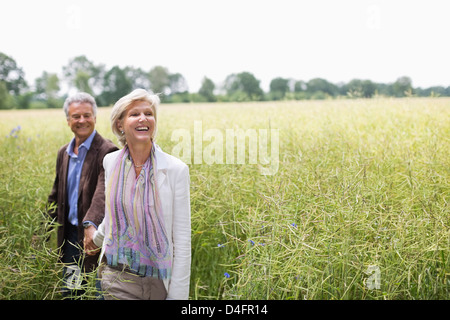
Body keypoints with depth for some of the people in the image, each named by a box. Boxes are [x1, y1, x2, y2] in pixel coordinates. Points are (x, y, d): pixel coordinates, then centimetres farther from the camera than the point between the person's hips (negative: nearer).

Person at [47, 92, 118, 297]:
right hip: (70, 233, 6)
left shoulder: (106, 151, -15)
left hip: (94, 235, -6)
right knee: (69, 291, 15)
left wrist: (91, 224, -46)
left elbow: (103, 191, -31)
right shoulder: (64, 153, 9)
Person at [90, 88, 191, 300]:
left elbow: (182, 240, -8)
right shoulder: (110, 162, 1)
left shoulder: (176, 169, -10)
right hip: (118, 279, 2)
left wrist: (178, 294, -10)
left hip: (159, 280, -2)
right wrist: (97, 239, 35)